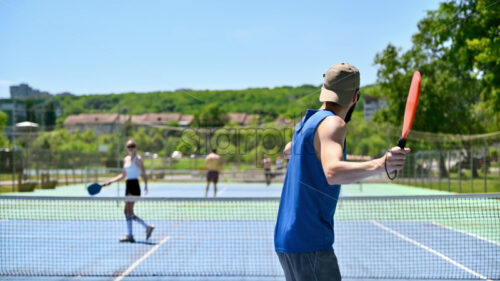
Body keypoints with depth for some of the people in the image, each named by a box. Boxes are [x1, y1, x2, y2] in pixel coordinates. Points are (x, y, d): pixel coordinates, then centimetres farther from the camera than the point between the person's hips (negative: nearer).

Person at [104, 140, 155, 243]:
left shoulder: (138, 159, -6)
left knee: (129, 211, -13)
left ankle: (130, 235, -9)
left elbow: (144, 174, -10)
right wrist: (110, 181, 15)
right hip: (128, 186, 8)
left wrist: (145, 185, -24)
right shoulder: (126, 159, 15)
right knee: (128, 212, 5)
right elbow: (123, 175, 22)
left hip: (134, 187, -8)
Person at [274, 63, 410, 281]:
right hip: (309, 241, -10)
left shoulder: (307, 122, 13)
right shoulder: (332, 123, -14)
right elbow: (333, 172, -32)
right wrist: (380, 165, -45)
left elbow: (288, 150, 37)